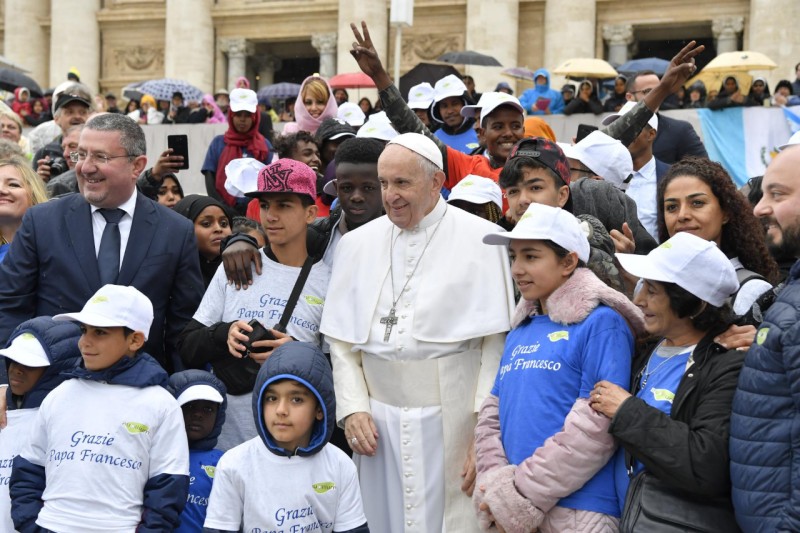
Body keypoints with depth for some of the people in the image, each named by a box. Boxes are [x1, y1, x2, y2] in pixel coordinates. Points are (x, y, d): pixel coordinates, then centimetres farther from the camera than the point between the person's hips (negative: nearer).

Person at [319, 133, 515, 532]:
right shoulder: (357, 244, 9)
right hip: (379, 424, 3)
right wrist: (352, 408, -2)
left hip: (453, 424, -3)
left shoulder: (481, 240, -3)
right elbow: (341, 340, 10)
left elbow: (496, 345, -6)